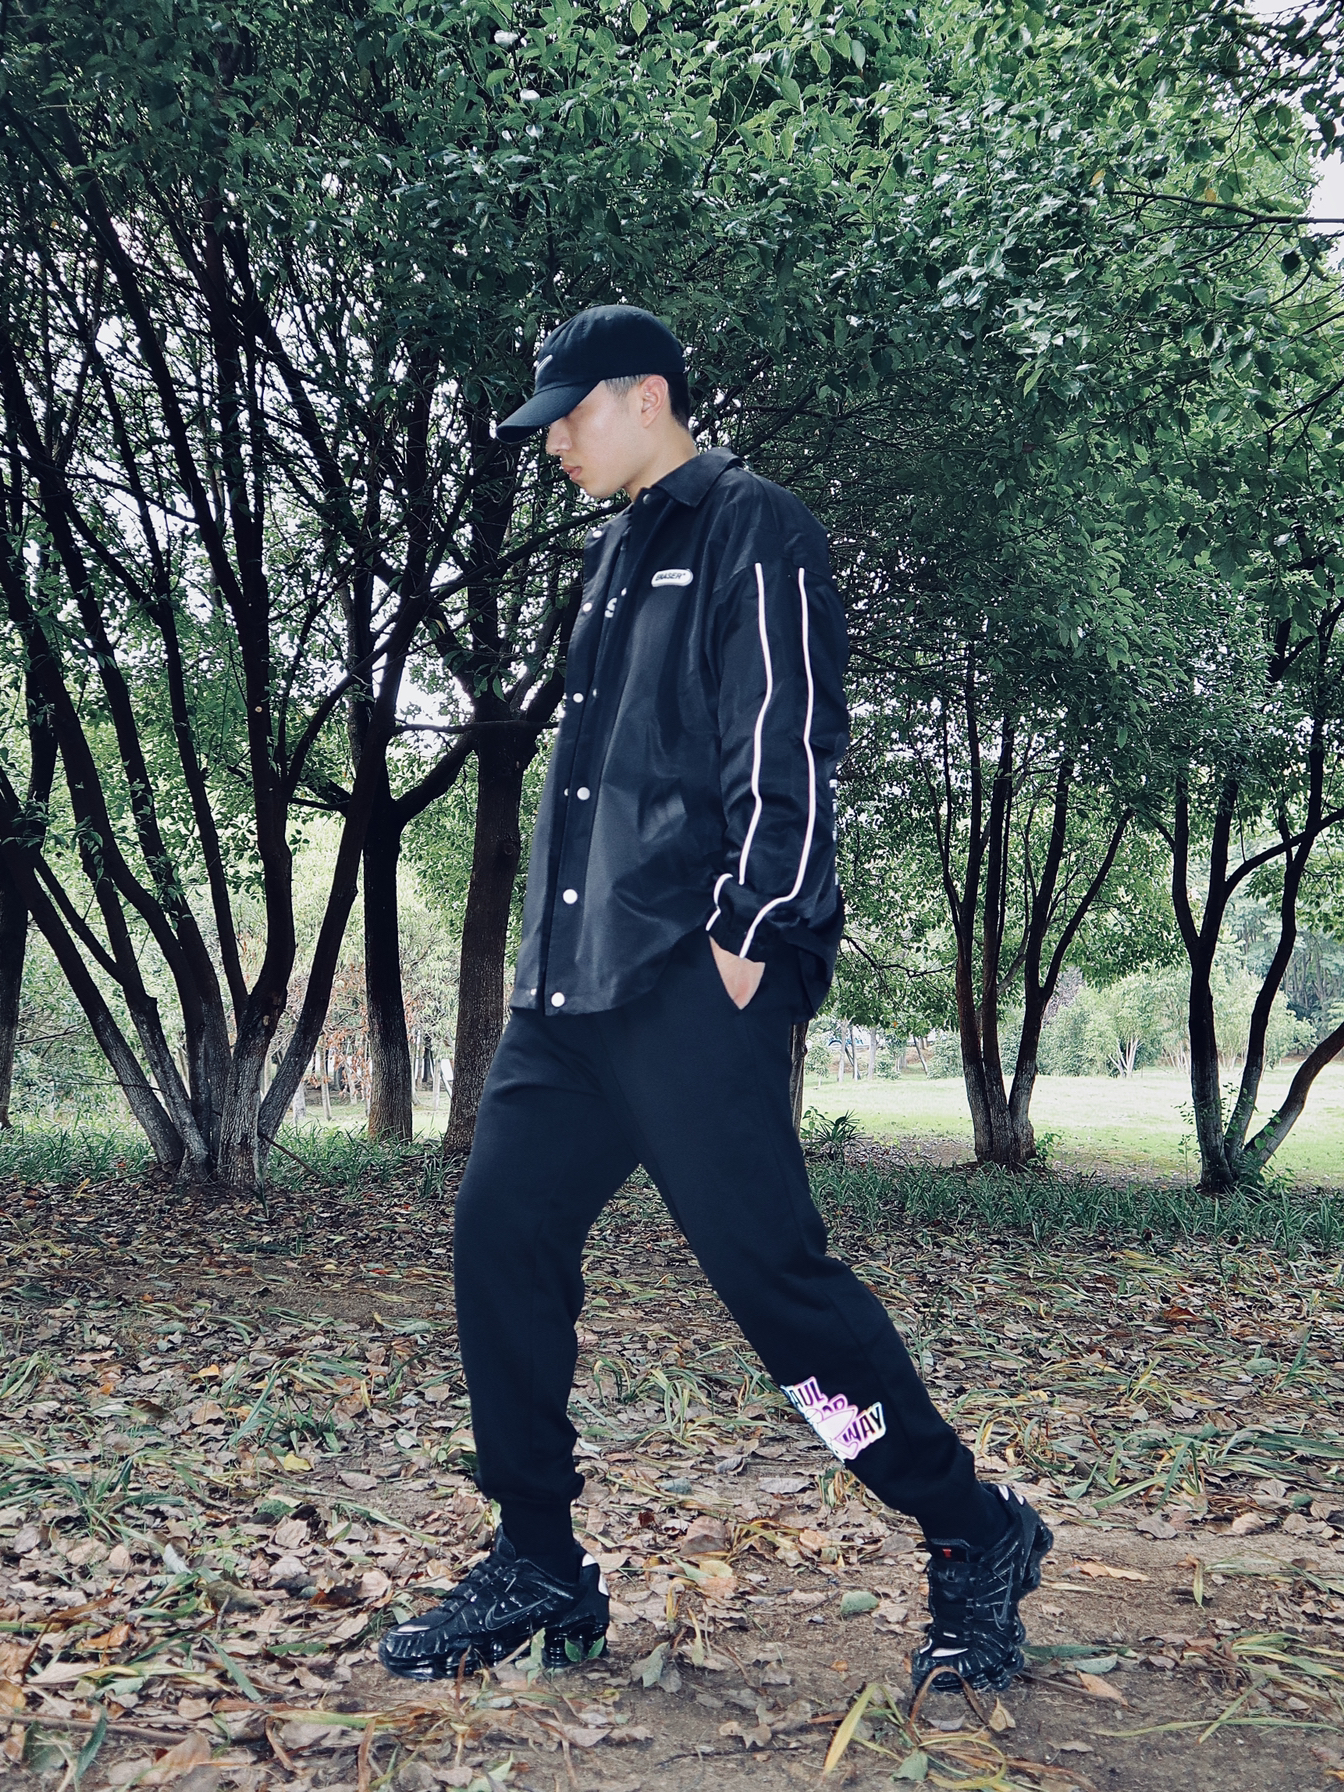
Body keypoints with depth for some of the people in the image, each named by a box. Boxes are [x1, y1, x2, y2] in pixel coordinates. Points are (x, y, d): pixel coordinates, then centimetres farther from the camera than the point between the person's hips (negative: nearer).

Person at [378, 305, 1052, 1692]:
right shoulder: (616, 557, 23)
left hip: (695, 983, -9)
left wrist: (747, 930, -18)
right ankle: (538, 1574, 18)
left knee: (769, 1267, -8)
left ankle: (975, 1540, 12)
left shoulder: (752, 534, -2)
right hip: (575, 982, 9)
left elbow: (788, 753, -12)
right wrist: (549, 951, 20)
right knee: (501, 1236, 5)